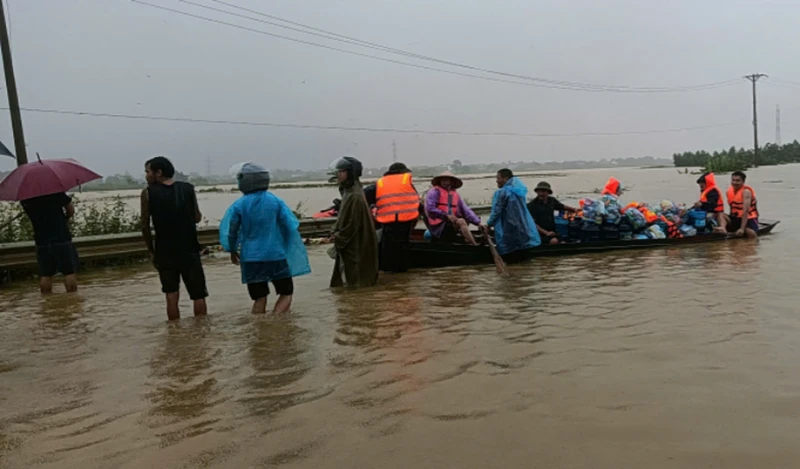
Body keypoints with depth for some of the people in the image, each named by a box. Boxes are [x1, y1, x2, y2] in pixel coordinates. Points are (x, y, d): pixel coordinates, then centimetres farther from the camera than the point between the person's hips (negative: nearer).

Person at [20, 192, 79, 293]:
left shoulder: (25, 200, 0)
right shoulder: (56, 191, -10)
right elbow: (71, 211, -2)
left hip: (42, 242, 4)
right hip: (62, 239, -4)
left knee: (45, 276, 9)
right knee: (70, 272, 1)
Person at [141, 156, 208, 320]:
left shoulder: (148, 193, -3)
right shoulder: (188, 189, 0)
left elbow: (145, 226, -3)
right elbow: (197, 218, 1)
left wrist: (152, 251, 7)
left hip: (165, 251, 0)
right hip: (189, 250, 0)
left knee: (171, 296, 8)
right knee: (198, 295, 9)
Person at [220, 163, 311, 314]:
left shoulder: (239, 205, -5)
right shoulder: (275, 201, -5)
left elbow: (230, 231, 3)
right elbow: (290, 226, -4)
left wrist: (233, 251, 21)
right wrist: (288, 249, 13)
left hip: (251, 258, 1)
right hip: (276, 255, -1)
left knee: (259, 298, 13)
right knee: (286, 293, 11)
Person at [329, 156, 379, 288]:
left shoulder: (355, 196, -22)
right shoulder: (348, 191, 8)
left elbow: (353, 224, -21)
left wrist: (338, 237, -10)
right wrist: (337, 233, 7)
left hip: (355, 246, -9)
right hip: (350, 244, 9)